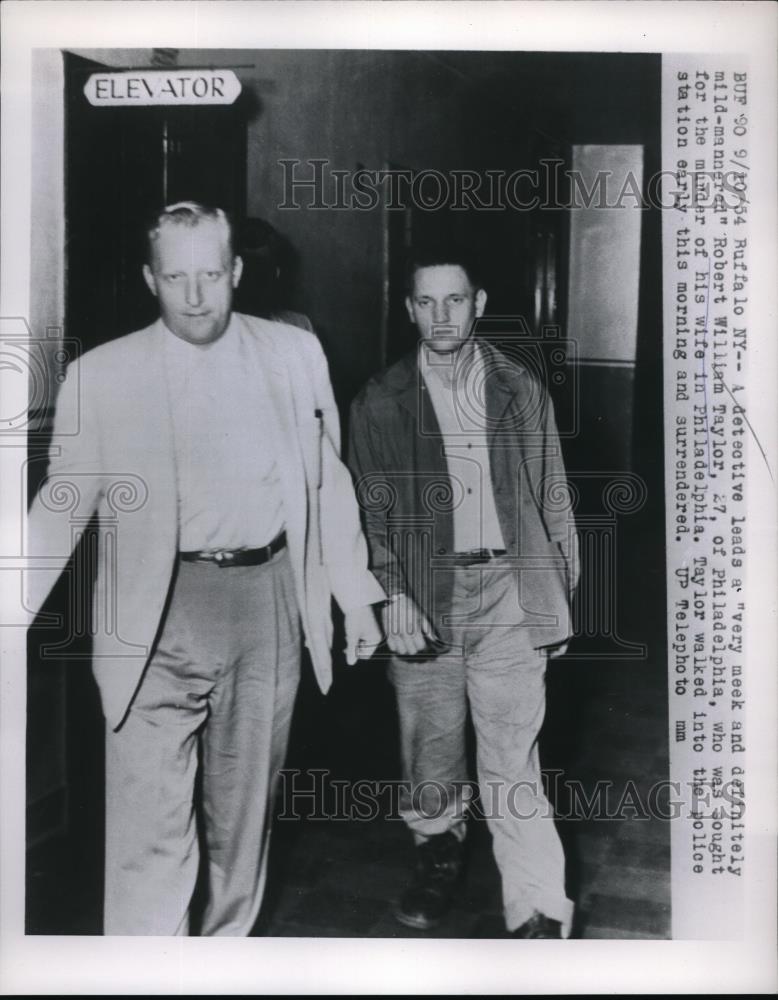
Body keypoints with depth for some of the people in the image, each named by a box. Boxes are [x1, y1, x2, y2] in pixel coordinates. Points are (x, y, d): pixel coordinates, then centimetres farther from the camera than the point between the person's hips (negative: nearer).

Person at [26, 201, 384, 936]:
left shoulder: (294, 353, 5)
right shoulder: (100, 374, -2)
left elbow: (328, 481, 10)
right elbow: (64, 501, 1)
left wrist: (354, 593, 10)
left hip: (267, 603, 3)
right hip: (158, 616, -2)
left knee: (246, 806, 18)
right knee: (149, 827, -3)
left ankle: (228, 941, 39)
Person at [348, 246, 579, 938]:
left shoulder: (523, 393, 7)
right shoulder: (380, 404, 4)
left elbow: (552, 502, 12)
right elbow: (370, 511, 1)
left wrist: (560, 595, 10)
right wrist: (390, 595, -11)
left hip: (508, 593, 0)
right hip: (423, 595, 1)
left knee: (513, 760, -3)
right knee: (430, 746, 12)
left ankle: (539, 920, 4)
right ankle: (439, 853, 39)